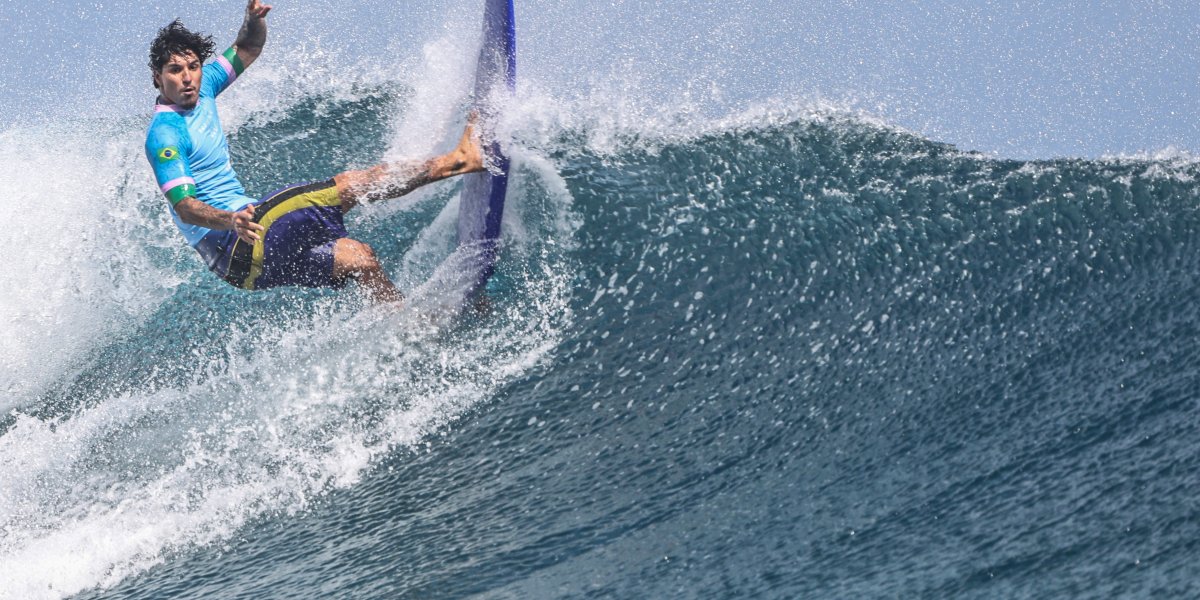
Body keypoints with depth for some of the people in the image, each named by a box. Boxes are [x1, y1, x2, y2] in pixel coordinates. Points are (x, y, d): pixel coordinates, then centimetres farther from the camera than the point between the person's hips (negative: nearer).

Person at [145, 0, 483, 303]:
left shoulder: (201, 88, 11)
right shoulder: (164, 134, -15)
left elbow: (248, 50, 20)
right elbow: (184, 206, -26)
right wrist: (230, 221, -46)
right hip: (235, 251, -9)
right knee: (349, 186, -22)